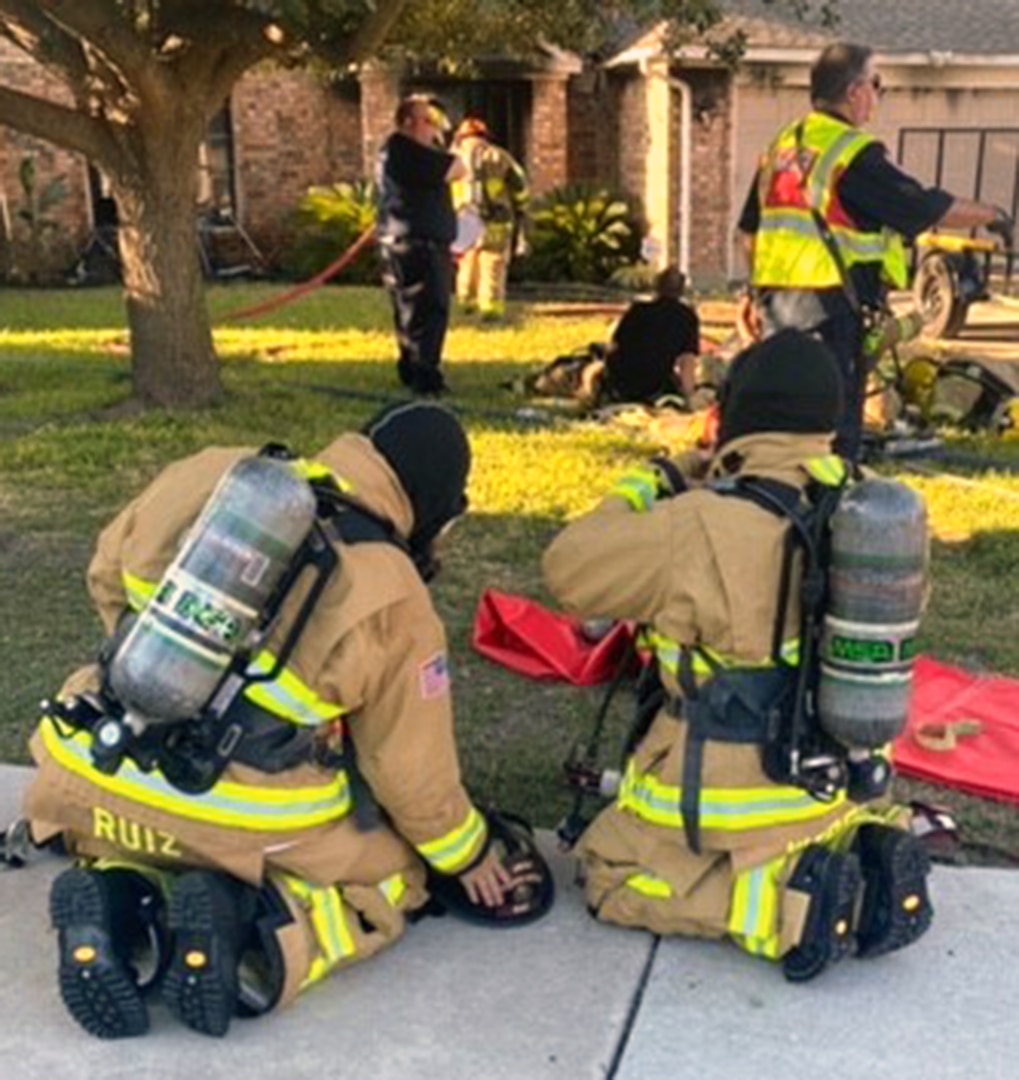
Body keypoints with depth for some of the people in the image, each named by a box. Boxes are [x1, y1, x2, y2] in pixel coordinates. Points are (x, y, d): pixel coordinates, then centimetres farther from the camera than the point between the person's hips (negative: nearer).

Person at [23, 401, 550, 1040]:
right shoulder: (391, 603, -9)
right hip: (247, 826, -3)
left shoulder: (206, 476, 2)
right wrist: (469, 855, 20)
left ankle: (115, 905, 0)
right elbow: (413, 766, 1)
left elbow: (109, 576, 17)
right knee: (391, 875, 22)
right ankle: (264, 936, -9)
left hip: (96, 788, 4)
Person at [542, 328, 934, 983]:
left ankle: (783, 904, -8)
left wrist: (655, 487, -3)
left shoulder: (702, 526, -25)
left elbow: (568, 572, -16)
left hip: (728, 794, -6)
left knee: (612, 875, 13)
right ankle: (861, 852, 5)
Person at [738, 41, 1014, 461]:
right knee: (836, 416, -2)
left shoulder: (781, 144, 14)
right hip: (828, 300, -8)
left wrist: (761, 291, 27)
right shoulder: (854, 153, -11)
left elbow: (749, 228, 18)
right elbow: (927, 209, -10)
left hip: (775, 295, 8)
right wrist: (991, 215, 5)